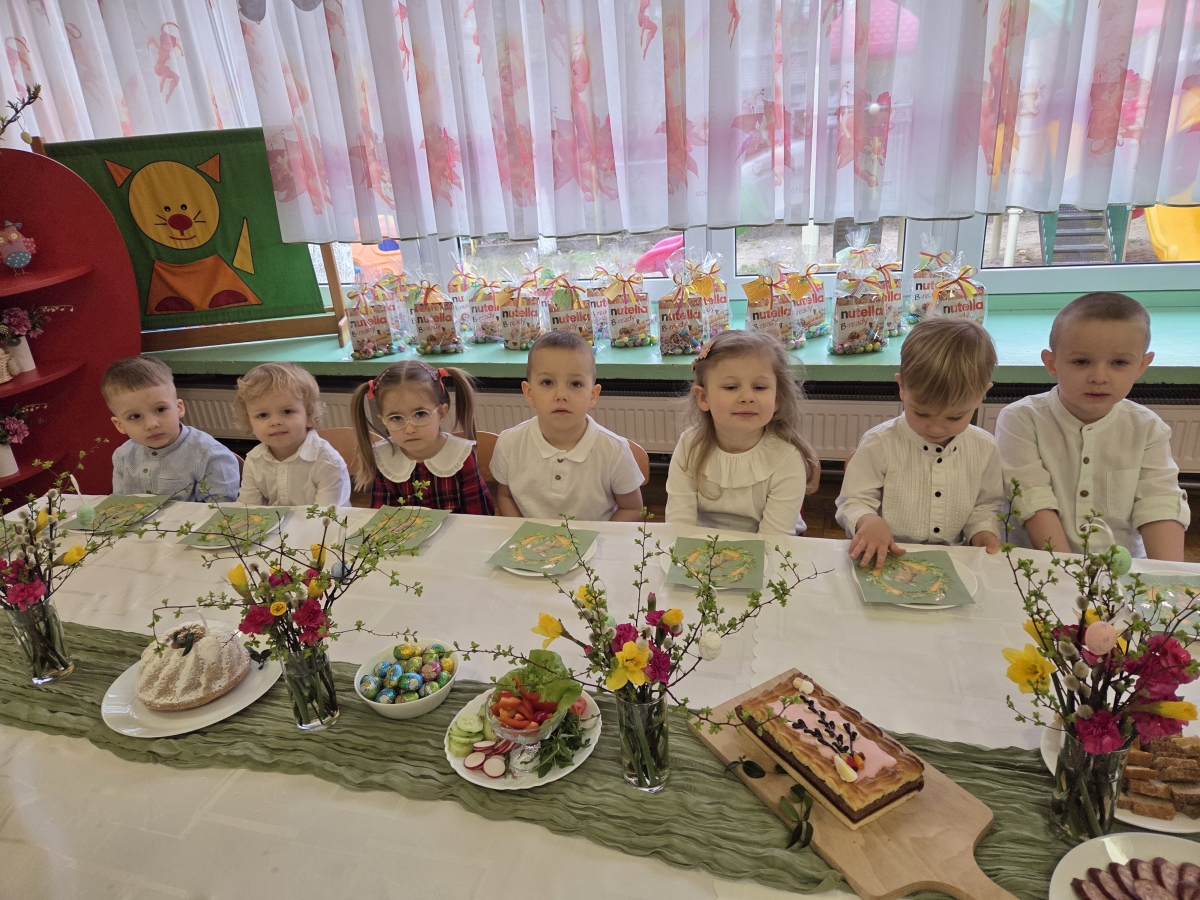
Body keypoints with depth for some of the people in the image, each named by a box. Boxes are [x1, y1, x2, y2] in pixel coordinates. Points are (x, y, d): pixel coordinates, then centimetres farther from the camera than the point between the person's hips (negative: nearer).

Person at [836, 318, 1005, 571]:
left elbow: (986, 505, 16)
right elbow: (853, 502, -4)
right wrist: (868, 521, -24)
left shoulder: (985, 449, 2)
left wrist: (983, 532, -3)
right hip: (886, 560, -2)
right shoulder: (879, 444, -9)